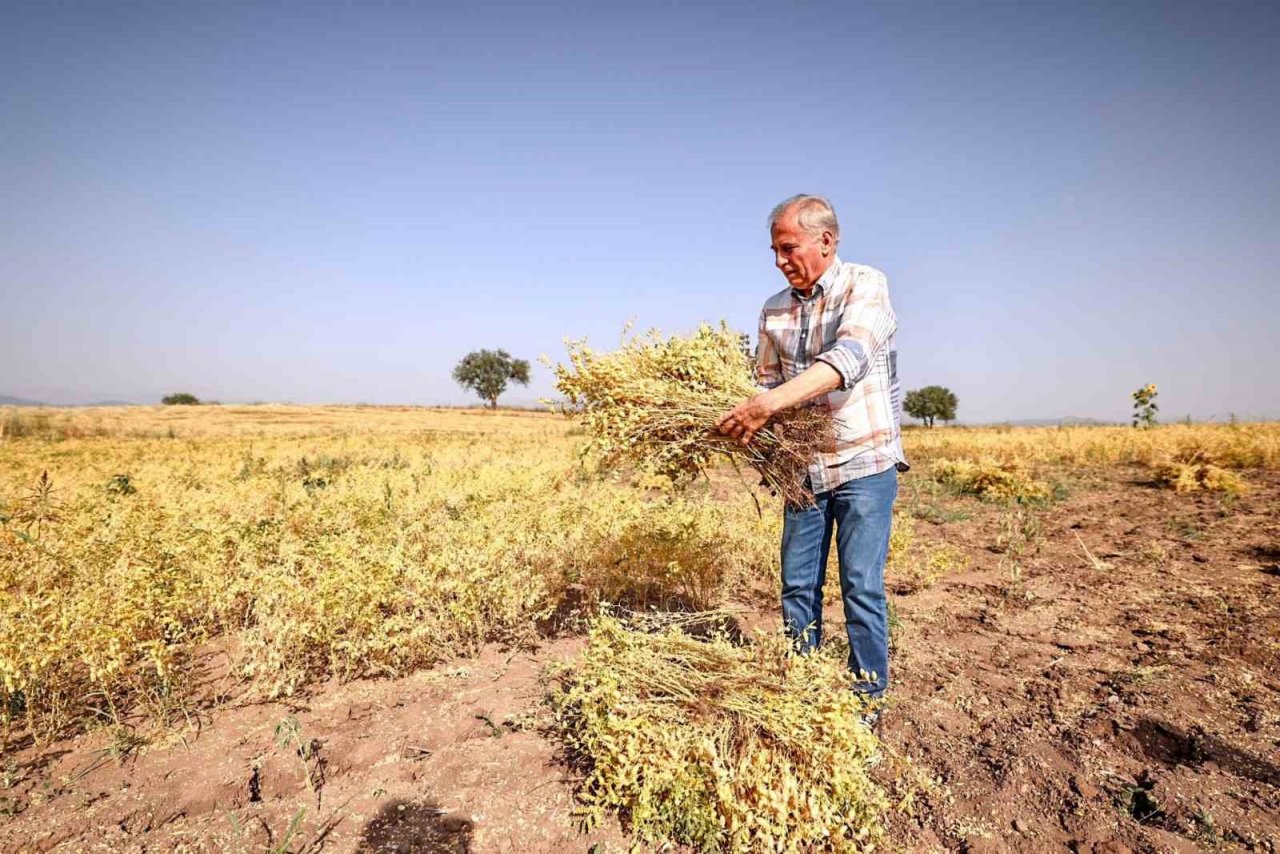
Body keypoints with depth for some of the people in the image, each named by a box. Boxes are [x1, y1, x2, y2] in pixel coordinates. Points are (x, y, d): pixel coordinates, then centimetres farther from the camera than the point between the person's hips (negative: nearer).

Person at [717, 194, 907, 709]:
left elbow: (848, 358, -28)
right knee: (797, 587, 10)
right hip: (805, 469, 5)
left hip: (864, 465, -5)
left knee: (862, 589, 0)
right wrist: (749, 417, -10)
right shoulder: (774, 311, 7)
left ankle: (868, 700, 18)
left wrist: (769, 404, -38)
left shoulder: (866, 286, -10)